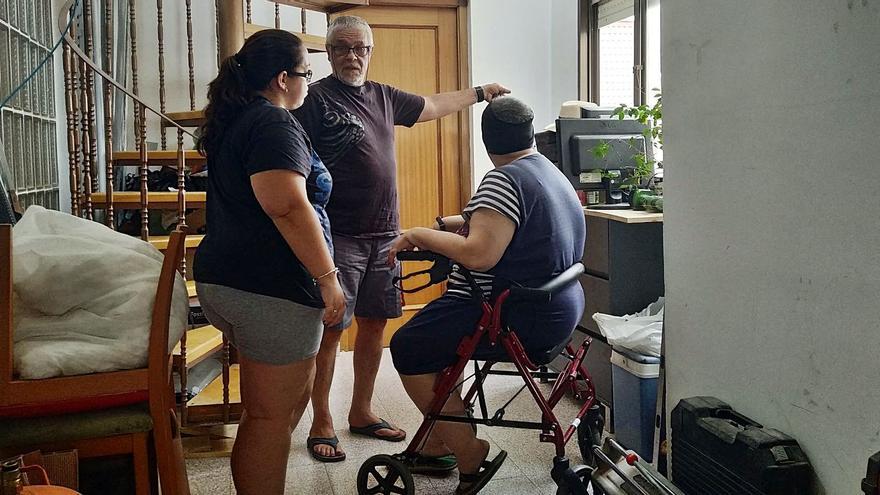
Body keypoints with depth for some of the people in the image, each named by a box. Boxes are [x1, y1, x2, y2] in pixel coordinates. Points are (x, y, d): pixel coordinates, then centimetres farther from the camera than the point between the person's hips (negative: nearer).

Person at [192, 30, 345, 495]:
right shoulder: (275, 124, -13)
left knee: (296, 392, 23)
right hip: (269, 287, -10)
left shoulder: (233, 121, 18)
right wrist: (327, 277, -21)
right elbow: (287, 206, -26)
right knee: (272, 416, 0)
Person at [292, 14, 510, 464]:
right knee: (330, 328, -4)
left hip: (384, 234, 7)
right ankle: (321, 423, 11)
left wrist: (480, 92, 37)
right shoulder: (315, 99, -5)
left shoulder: (383, 97, 15)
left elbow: (433, 106, 31)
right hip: (339, 237, -6)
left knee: (374, 324, 11)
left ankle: (361, 412, 26)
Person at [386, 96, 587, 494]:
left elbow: (478, 254, -28)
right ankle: (441, 440, 29)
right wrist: (444, 225, 12)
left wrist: (419, 235, -15)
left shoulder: (504, 179, -19)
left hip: (525, 320, -11)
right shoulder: (548, 171, 13)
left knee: (408, 348, -3)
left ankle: (468, 454, 2)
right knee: (437, 326, 25)